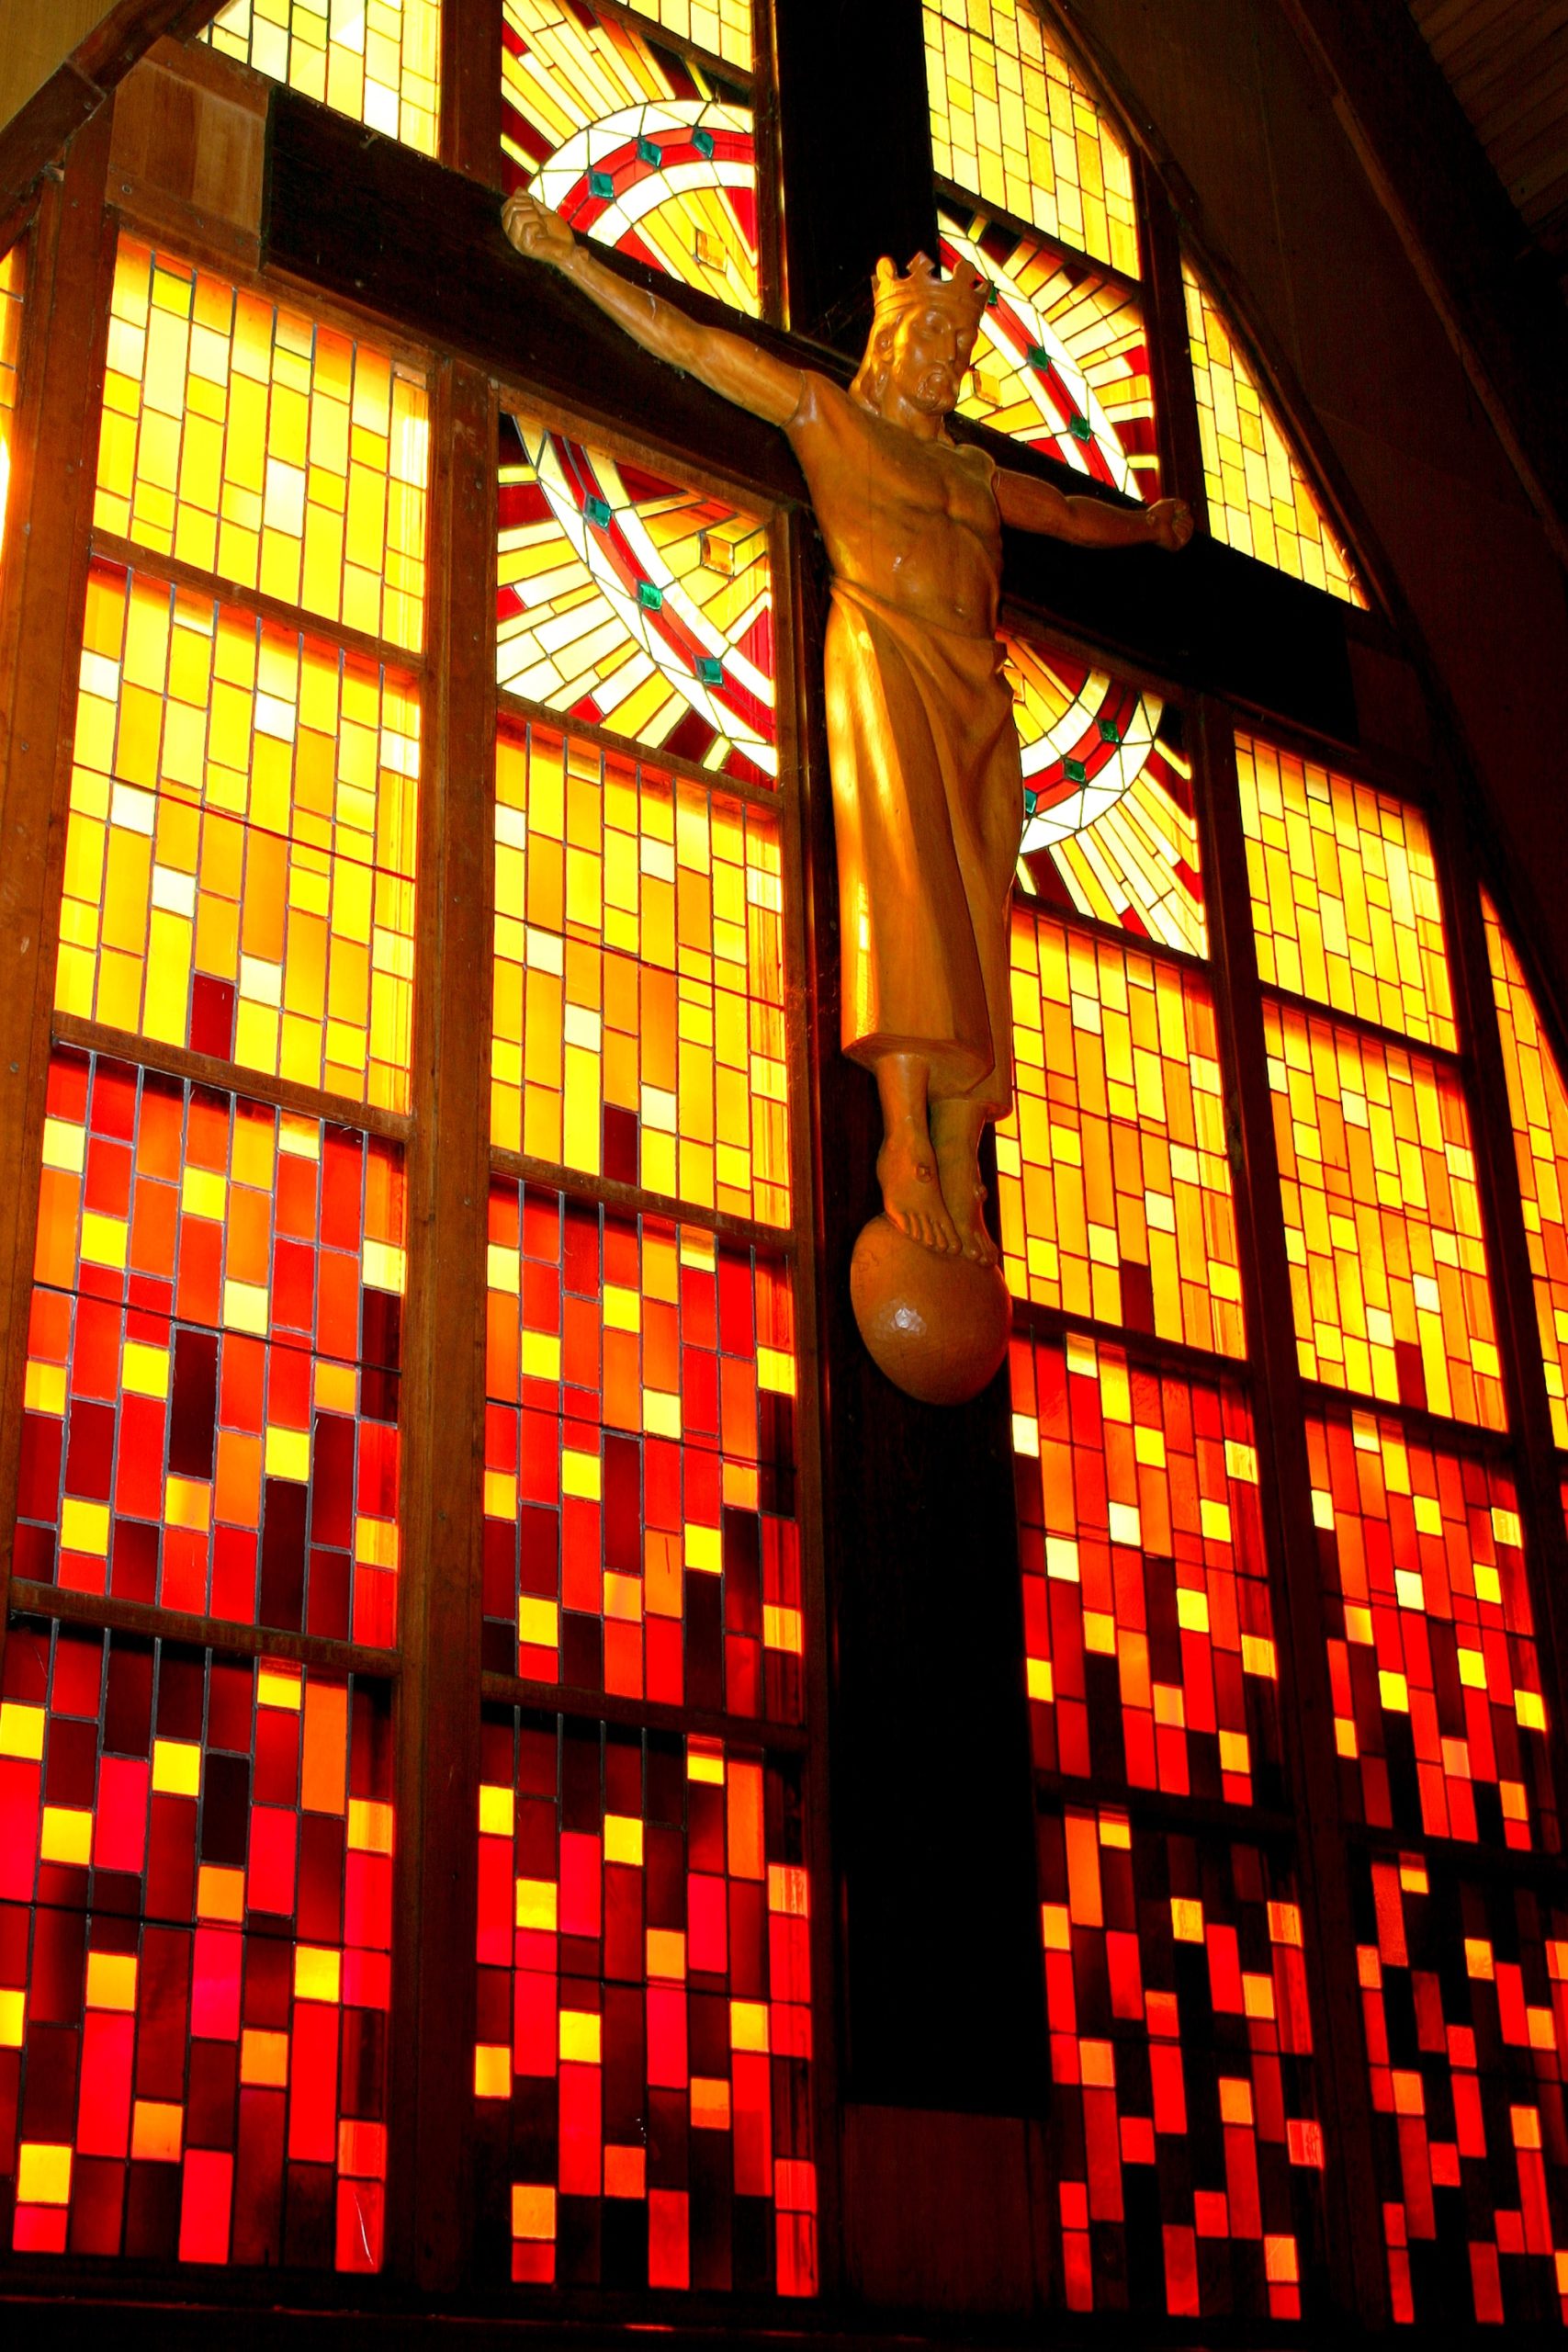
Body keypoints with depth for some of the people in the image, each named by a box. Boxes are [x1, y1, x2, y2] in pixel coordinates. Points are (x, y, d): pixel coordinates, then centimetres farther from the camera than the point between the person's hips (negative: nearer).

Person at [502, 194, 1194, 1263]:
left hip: (976, 689, 5)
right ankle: (905, 1140, -29)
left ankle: (958, 1176, -12)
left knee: (973, 913, -6)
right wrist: (570, 255, 8)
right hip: (884, 653, -5)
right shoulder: (825, 413, 14)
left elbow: (1073, 513, 44)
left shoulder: (976, 473, 27)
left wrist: (1147, 524, 31)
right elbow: (684, 341, 11)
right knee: (904, 878, -21)